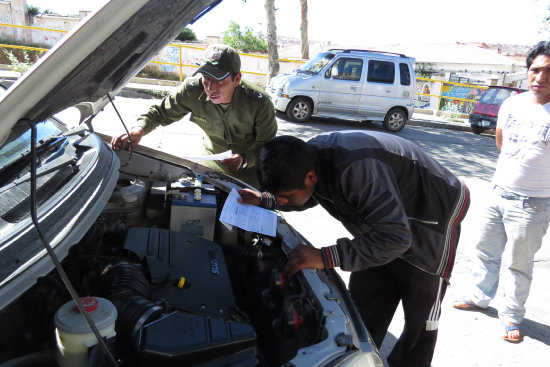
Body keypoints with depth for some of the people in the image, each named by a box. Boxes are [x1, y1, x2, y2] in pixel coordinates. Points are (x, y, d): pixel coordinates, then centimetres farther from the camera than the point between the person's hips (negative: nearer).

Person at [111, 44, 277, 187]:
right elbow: (161, 111, -9)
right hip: (212, 158, 3)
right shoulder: (193, 90, -24)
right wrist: (139, 129, -30)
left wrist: (245, 159, -39)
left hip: (250, 164, -2)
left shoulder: (259, 103, -31)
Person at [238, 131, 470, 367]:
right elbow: (309, 197, 8)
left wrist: (327, 257, -43)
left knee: (420, 318, 6)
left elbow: (395, 238, -40)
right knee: (363, 311, 10)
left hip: (432, 221, -7)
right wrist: (265, 199, -6)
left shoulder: (356, 169, -42)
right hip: (383, 224, 7)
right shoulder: (308, 156, -16)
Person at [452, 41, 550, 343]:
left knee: (517, 264, 7)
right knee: (486, 250, 19)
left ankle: (511, 318, 25)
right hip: (498, 193, 6)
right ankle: (480, 297, 38)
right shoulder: (513, 103, 1)